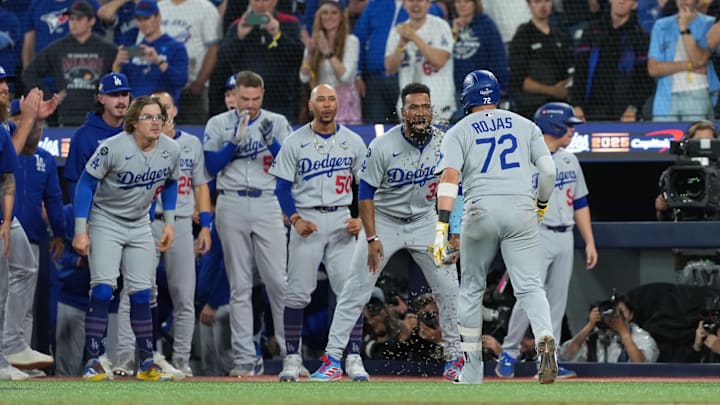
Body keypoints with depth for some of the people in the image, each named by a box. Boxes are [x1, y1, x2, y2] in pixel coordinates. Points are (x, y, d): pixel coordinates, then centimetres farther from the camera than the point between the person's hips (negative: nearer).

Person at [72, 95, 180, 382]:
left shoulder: (171, 150, -8)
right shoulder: (113, 148, -23)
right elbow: (86, 183, -16)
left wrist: (169, 222, 8)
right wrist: (80, 230, -19)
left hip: (139, 226, 4)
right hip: (105, 222, -4)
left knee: (141, 293, 4)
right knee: (103, 288, -14)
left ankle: (146, 364, 10)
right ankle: (94, 362, -11)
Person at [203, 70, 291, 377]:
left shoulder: (277, 123, 6)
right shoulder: (219, 125, 7)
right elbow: (212, 166, -2)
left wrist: (271, 142, -18)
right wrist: (236, 141, -14)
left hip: (267, 205, 0)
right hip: (232, 207, 0)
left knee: (279, 281, -7)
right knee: (240, 285, 2)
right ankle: (243, 359, 3)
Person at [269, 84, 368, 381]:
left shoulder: (353, 142, 6)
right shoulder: (295, 142, 1)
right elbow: (283, 186, 1)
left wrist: (362, 219, -5)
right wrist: (295, 219, -13)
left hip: (341, 221, 1)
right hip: (306, 220, -1)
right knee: (297, 293, -2)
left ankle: (353, 359, -3)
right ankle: (292, 358, 6)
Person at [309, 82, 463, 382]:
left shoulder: (444, 143, -12)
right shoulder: (383, 146, -21)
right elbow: (365, 193, -13)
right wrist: (371, 238, -18)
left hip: (426, 221, 2)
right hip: (384, 220, -2)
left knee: (449, 290, -3)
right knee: (356, 289, -8)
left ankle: (454, 359, 12)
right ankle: (332, 359, -4)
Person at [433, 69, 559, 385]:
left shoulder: (460, 131, 9)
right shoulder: (525, 126, 15)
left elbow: (450, 177, -6)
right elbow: (548, 170, 7)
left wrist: (441, 226, -13)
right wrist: (542, 205, 25)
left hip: (481, 210, -1)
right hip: (522, 210, 1)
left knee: (471, 288, 14)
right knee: (529, 286, -1)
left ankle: (471, 370, 16)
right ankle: (545, 339, -30)